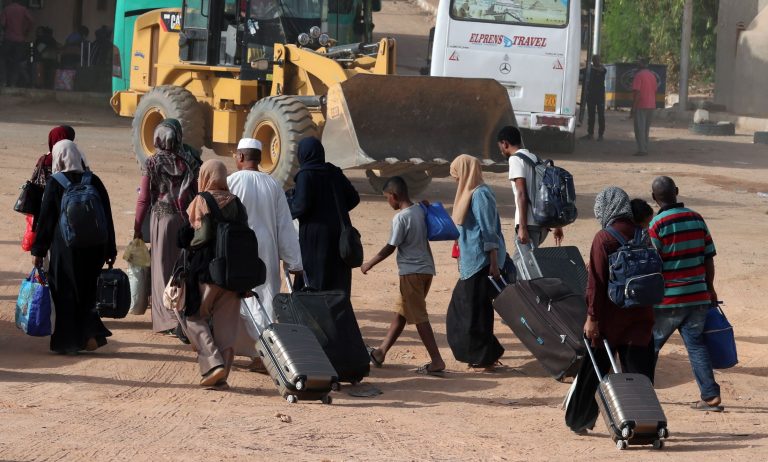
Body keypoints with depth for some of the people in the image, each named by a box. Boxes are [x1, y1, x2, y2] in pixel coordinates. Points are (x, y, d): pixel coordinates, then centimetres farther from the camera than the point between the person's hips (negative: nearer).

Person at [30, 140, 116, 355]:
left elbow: (45, 220, -6)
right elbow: (107, 218, 5)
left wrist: (39, 251, 2)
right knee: (87, 291, 17)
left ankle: (68, 341, 7)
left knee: (65, 293, 6)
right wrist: (110, 250, 12)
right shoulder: (94, 182, 0)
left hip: (64, 249, -3)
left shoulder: (55, 184, -9)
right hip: (92, 248, 3)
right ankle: (91, 334, 5)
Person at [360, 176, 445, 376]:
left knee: (419, 317, -6)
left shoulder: (400, 218, -16)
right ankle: (380, 353, 26)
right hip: (426, 268, 9)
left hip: (411, 272, -9)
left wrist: (369, 264, 1)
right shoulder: (420, 211, 7)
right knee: (401, 312, 16)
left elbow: (390, 247, -11)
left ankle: (436, 361, -11)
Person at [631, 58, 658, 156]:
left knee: (639, 128, -6)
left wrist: (633, 107, -15)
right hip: (651, 106, 8)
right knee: (646, 129, 13)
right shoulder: (652, 76, 12)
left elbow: (637, 92, -18)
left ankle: (641, 149, -11)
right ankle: (645, 149, 12)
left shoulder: (639, 75, -12)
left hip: (641, 106, -8)